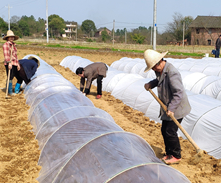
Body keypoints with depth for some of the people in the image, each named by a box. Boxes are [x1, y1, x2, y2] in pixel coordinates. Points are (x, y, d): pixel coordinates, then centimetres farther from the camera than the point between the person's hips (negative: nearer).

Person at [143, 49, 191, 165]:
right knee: (164, 130, 13)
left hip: (176, 108, -9)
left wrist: (171, 108, -29)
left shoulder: (172, 73, -25)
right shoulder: (160, 71, 4)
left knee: (170, 131, -5)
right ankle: (169, 153, 28)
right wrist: (150, 84, 6)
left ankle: (176, 156, 12)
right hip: (167, 108, 9)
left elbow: (179, 93, -27)